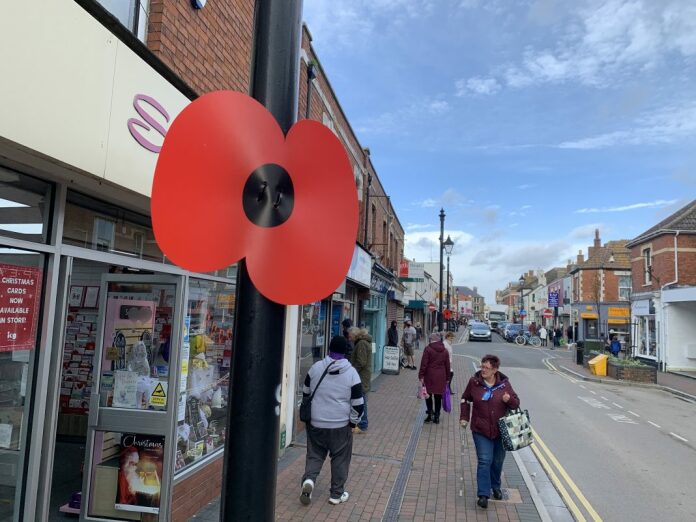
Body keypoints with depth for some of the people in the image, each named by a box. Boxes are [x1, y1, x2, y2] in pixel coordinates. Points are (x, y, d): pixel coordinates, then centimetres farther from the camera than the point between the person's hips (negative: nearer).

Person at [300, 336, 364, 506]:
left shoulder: (315, 367, -3)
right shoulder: (351, 372, -11)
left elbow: (305, 393, 9)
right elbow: (358, 403, -9)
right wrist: (353, 421, 6)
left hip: (315, 422, 2)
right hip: (341, 424, -2)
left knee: (315, 454, 17)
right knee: (340, 458, 13)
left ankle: (309, 479, -5)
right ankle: (337, 494, 21)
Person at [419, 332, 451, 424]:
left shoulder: (428, 349, -7)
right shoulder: (445, 350, 7)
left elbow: (424, 364, -11)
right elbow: (447, 365, 11)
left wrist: (421, 376, -6)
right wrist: (447, 378, 17)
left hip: (429, 376, -3)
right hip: (441, 377, 4)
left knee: (428, 395, 10)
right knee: (438, 397, 10)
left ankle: (430, 413, 2)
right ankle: (436, 416, 14)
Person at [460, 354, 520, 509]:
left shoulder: (504, 383, -7)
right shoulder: (474, 382, -8)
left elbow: (516, 403, 2)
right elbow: (465, 399, 8)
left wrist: (509, 400, -20)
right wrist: (464, 417, 2)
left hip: (500, 430, 2)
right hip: (481, 430, -2)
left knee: (498, 461, 16)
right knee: (484, 461, -8)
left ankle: (496, 487, 39)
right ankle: (483, 494, -1)